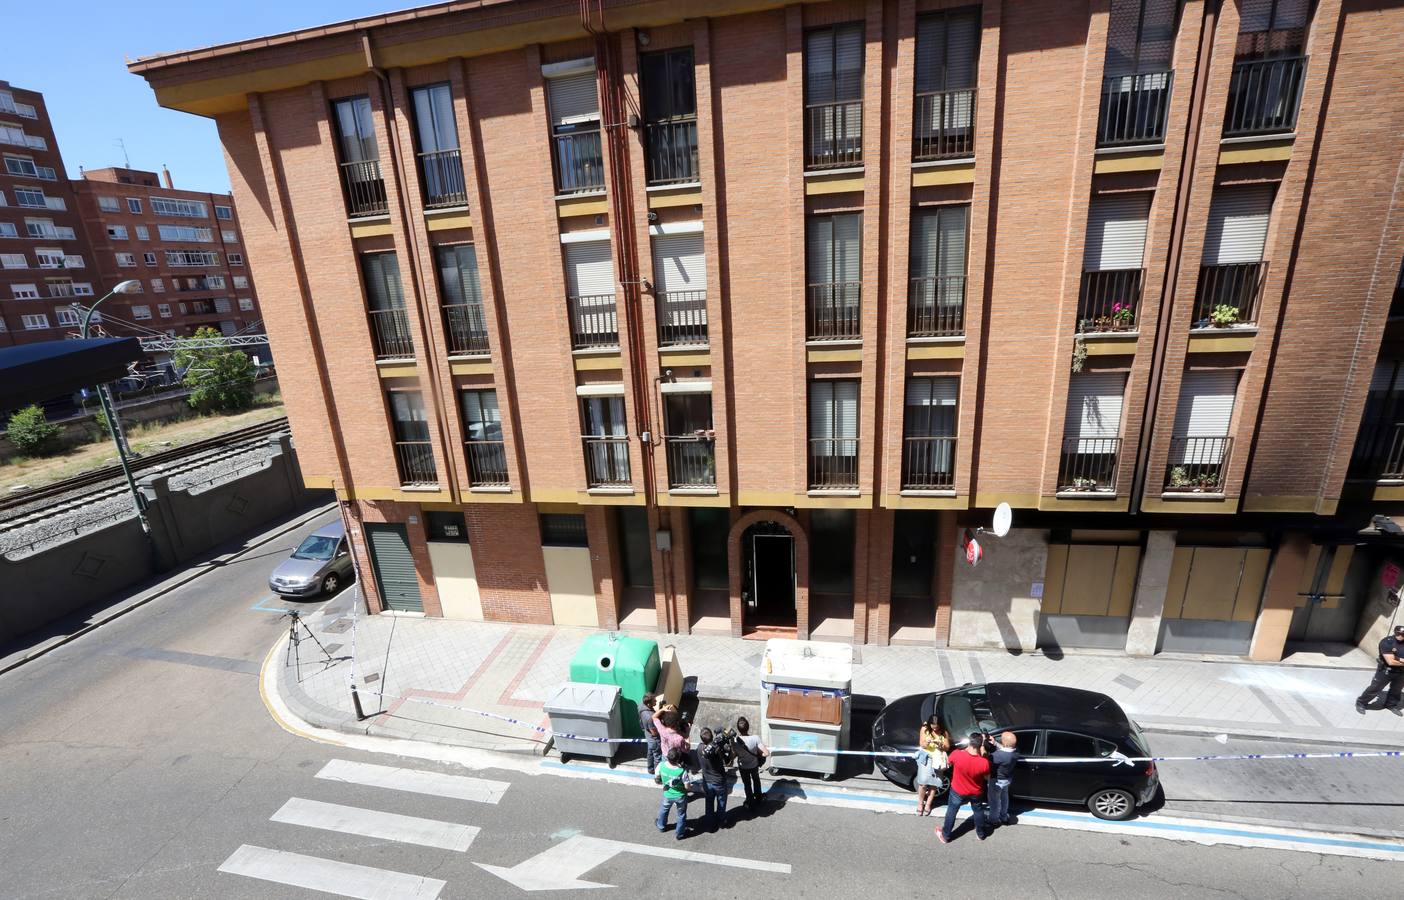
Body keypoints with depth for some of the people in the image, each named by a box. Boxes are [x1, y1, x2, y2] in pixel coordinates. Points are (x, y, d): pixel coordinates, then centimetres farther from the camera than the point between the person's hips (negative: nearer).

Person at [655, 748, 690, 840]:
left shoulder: (661, 765, -28)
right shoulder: (682, 771, -36)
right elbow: (687, 787, -23)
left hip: (667, 795, 3)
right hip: (680, 796, -3)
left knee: (663, 809, 34)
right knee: (681, 815, 26)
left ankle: (661, 826, 56)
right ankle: (679, 834, 43)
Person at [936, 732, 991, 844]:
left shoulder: (956, 754, -32)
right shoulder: (984, 762, -31)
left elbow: (950, 762, -7)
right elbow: (987, 778, -9)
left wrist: (966, 748, -5)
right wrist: (982, 756, -7)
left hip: (957, 791, 0)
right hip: (976, 793, 1)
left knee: (951, 812, 22)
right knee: (978, 811, 30)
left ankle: (945, 835, 38)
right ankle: (981, 834, 52)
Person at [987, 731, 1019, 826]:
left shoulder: (999, 755, -42)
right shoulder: (1015, 750, -20)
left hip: (997, 780, -7)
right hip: (1007, 779, 7)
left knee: (994, 799, 17)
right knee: (1004, 797, 29)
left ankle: (994, 820, 37)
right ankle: (1004, 817, 49)